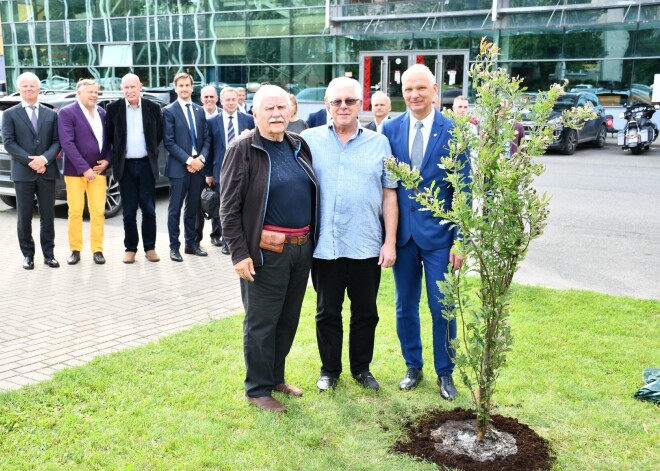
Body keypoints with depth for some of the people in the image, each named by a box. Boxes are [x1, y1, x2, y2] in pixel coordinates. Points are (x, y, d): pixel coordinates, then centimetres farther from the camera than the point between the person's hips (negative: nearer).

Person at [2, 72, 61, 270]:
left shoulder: (51, 114, 11)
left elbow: (57, 141, 4)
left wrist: (45, 158, -14)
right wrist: (30, 160, -15)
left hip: (47, 172, 2)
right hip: (22, 173, -2)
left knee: (48, 216, 6)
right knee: (24, 217, 4)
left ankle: (48, 254, 15)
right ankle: (28, 255, 14)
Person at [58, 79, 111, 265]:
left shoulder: (102, 112, 10)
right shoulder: (67, 112, -6)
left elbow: (108, 138, 15)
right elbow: (67, 143, -14)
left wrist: (107, 160, -3)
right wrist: (84, 168, -19)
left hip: (98, 170, 4)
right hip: (75, 171, -4)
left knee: (98, 212, 4)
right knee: (75, 212, 2)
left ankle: (97, 250, 12)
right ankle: (75, 250, 12)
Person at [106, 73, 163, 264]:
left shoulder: (152, 108, 1)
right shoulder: (113, 108, -1)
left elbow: (159, 134, 12)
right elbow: (109, 135, 8)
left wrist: (151, 151, 8)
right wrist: (115, 155, 5)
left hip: (146, 164, 0)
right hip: (125, 165, 0)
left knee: (149, 209, 4)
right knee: (129, 210, 5)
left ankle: (150, 247, 14)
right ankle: (130, 248, 14)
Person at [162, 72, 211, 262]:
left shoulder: (200, 110, 13)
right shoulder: (169, 111, -3)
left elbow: (206, 138, 10)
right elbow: (169, 142, -9)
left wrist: (201, 158, -7)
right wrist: (188, 160, -15)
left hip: (198, 165, 5)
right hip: (179, 166, -5)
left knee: (192, 208, 12)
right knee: (175, 209, 2)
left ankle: (191, 243, 22)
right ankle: (174, 247, 9)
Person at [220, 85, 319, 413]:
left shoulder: (299, 146, 9)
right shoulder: (243, 149, -9)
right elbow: (229, 208, -11)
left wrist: (313, 240, 12)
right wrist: (239, 253, -16)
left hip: (302, 248, 6)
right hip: (267, 251, -6)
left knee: (289, 320, 16)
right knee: (261, 323, 4)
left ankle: (276, 377, 32)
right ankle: (257, 389, 18)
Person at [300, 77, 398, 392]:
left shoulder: (379, 143, 4)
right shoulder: (310, 140, 1)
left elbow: (389, 195, 4)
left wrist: (390, 242, -1)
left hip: (367, 246, 1)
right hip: (324, 245, 0)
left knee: (365, 312, 13)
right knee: (327, 312, 12)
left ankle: (362, 368, 31)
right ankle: (329, 369, 30)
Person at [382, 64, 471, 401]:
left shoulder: (453, 132, -5)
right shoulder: (390, 129, 1)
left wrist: (460, 241, -7)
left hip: (438, 233, -2)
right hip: (401, 231, 2)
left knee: (442, 307, 5)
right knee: (405, 306, 12)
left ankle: (445, 372, 22)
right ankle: (413, 367, 29)